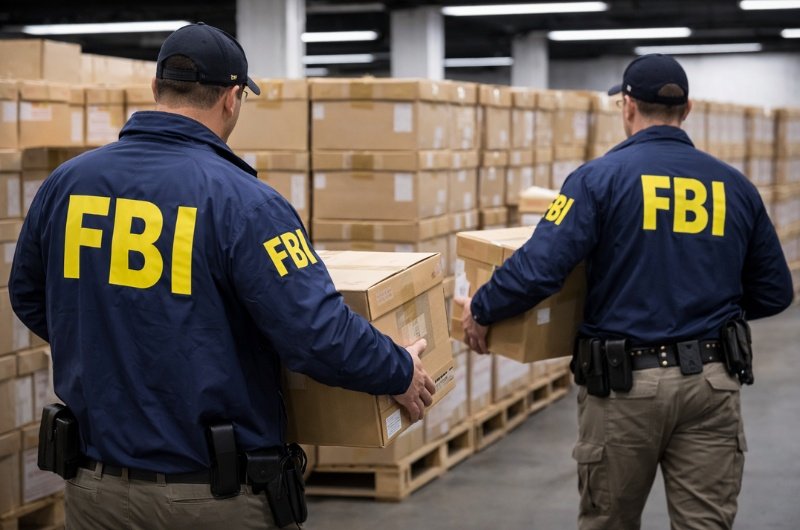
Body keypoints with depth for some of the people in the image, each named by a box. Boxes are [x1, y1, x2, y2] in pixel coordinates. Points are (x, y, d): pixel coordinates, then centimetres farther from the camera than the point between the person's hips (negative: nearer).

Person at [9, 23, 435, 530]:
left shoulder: (66, 182, 0)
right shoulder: (241, 201, -16)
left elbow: (29, 298, 15)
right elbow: (319, 333, -21)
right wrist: (401, 373, -3)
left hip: (96, 481, 4)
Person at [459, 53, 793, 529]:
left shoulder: (601, 177, -7)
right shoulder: (735, 187, 6)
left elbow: (539, 268, -16)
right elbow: (774, 293, 12)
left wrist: (481, 310, 2)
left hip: (625, 382, -2)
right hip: (711, 382, 2)